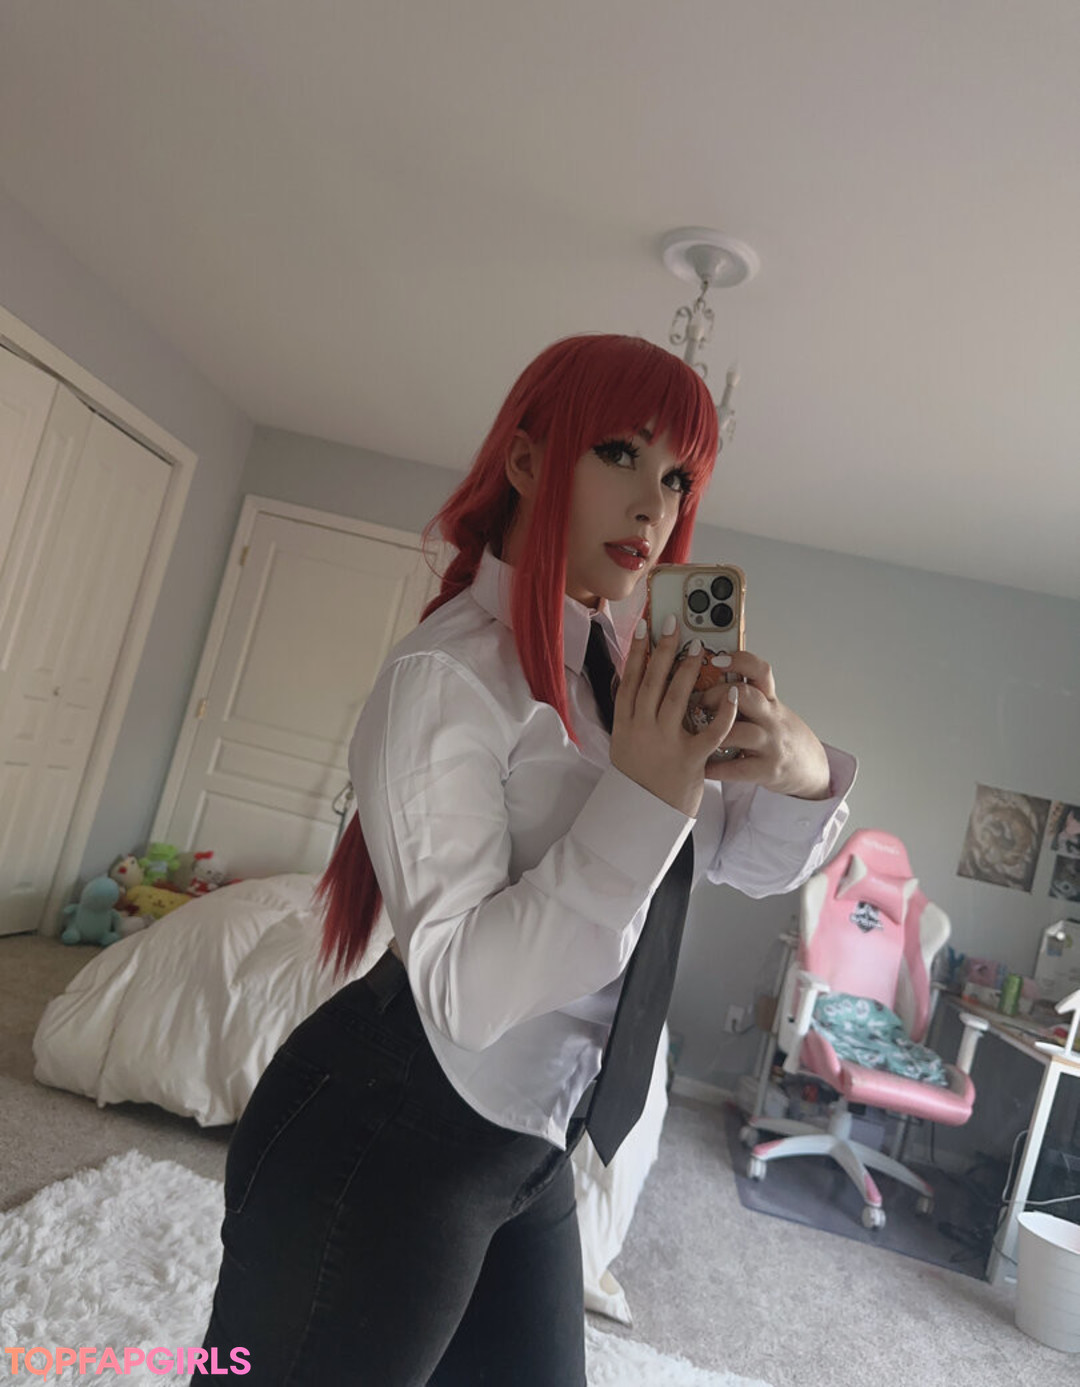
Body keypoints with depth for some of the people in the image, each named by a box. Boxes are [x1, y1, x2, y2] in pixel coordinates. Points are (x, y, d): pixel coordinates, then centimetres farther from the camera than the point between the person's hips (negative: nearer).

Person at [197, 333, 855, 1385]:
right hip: (383, 1142, -7)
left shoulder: (631, 661, 1)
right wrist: (640, 801, -33)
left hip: (528, 1145, 8)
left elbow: (753, 863, 4)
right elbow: (461, 989, -26)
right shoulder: (450, 675, -23)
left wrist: (803, 772, -17)